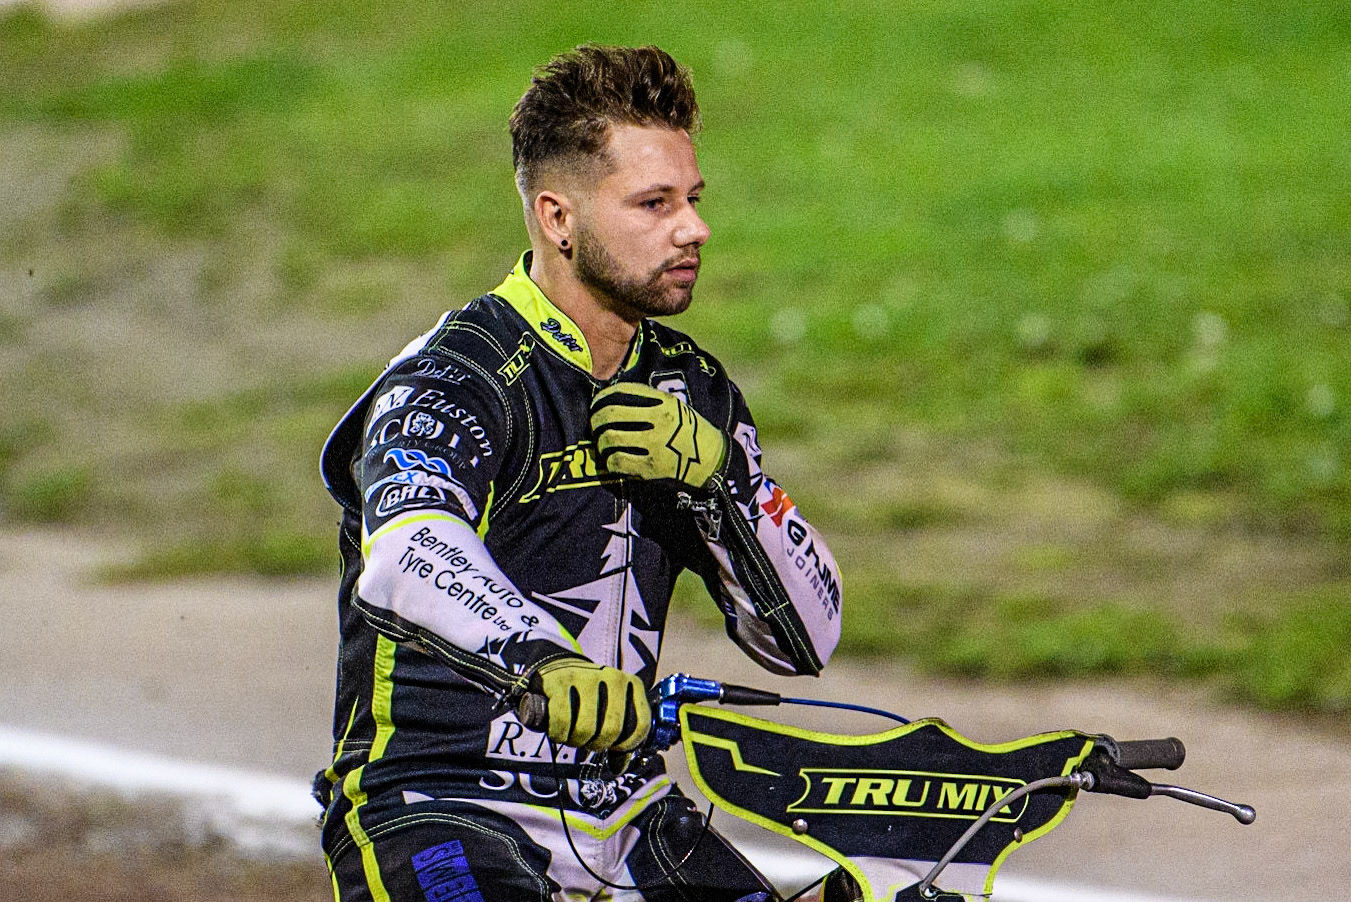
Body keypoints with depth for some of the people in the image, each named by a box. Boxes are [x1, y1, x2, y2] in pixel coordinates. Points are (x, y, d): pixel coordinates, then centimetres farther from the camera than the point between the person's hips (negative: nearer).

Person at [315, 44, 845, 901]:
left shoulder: (689, 391, 8)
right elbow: (406, 558, -35)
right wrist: (544, 663, -55)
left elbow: (805, 635, 5)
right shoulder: (451, 385, -13)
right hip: (434, 812, -6)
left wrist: (716, 474, -12)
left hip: (622, 814, 6)